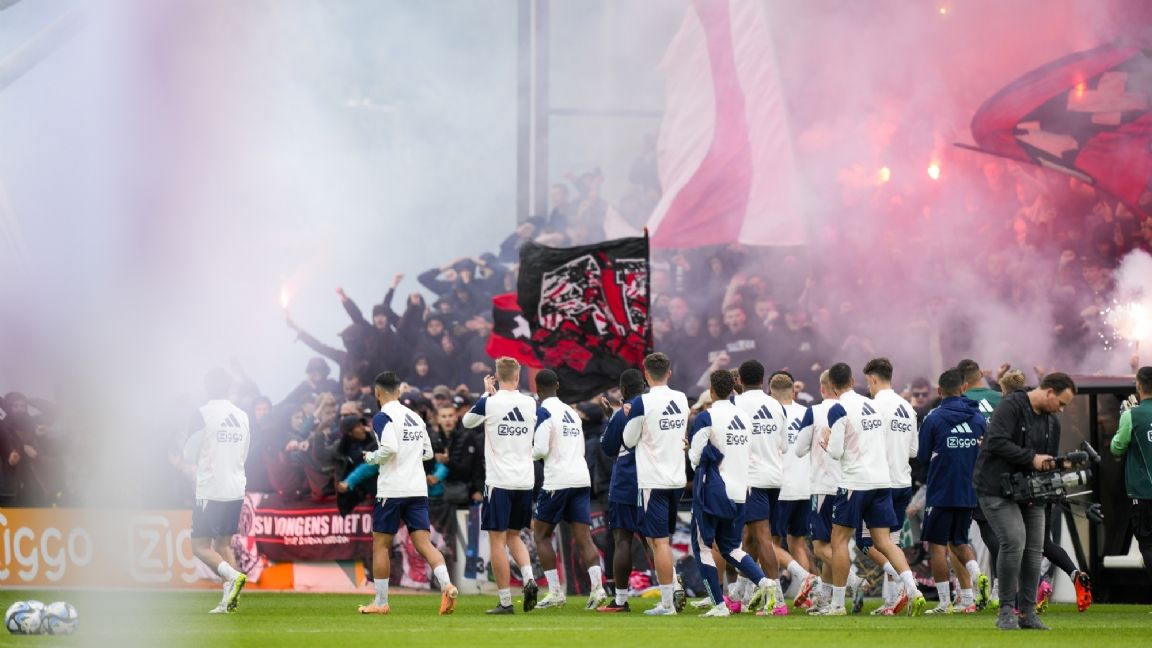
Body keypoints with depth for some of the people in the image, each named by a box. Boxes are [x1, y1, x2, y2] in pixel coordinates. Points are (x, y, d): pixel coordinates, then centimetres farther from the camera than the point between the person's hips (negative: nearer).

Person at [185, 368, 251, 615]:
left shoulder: (204, 414, -10)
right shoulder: (242, 416, 8)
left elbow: (189, 454, -4)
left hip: (211, 490, -6)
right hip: (237, 490, 6)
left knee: (200, 546, 0)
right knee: (224, 543, 14)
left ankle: (233, 576, -24)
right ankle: (229, 600, 2)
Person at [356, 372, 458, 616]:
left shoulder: (382, 417, -8)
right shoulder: (415, 417, 14)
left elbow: (389, 449, -22)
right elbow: (428, 452, 19)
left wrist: (371, 458, -4)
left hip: (392, 489, -6)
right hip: (418, 489, 6)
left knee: (381, 544, 6)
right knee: (424, 543, 0)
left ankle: (381, 602, 9)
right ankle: (446, 585, -22)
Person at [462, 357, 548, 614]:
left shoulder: (489, 403, -9)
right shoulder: (531, 404, 2)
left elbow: (467, 421, 12)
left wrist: (486, 393, 18)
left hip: (499, 481, -4)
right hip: (525, 481, 4)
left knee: (497, 539, 0)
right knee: (513, 535, 19)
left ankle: (505, 601, -3)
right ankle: (528, 579, -4)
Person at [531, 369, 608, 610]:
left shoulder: (544, 412, -6)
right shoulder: (571, 412, 17)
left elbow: (541, 449, -12)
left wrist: (526, 453, 7)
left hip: (557, 481, -6)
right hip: (582, 479, 6)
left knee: (541, 535, 7)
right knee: (584, 538, 2)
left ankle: (555, 592, 1)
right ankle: (597, 587, -14)